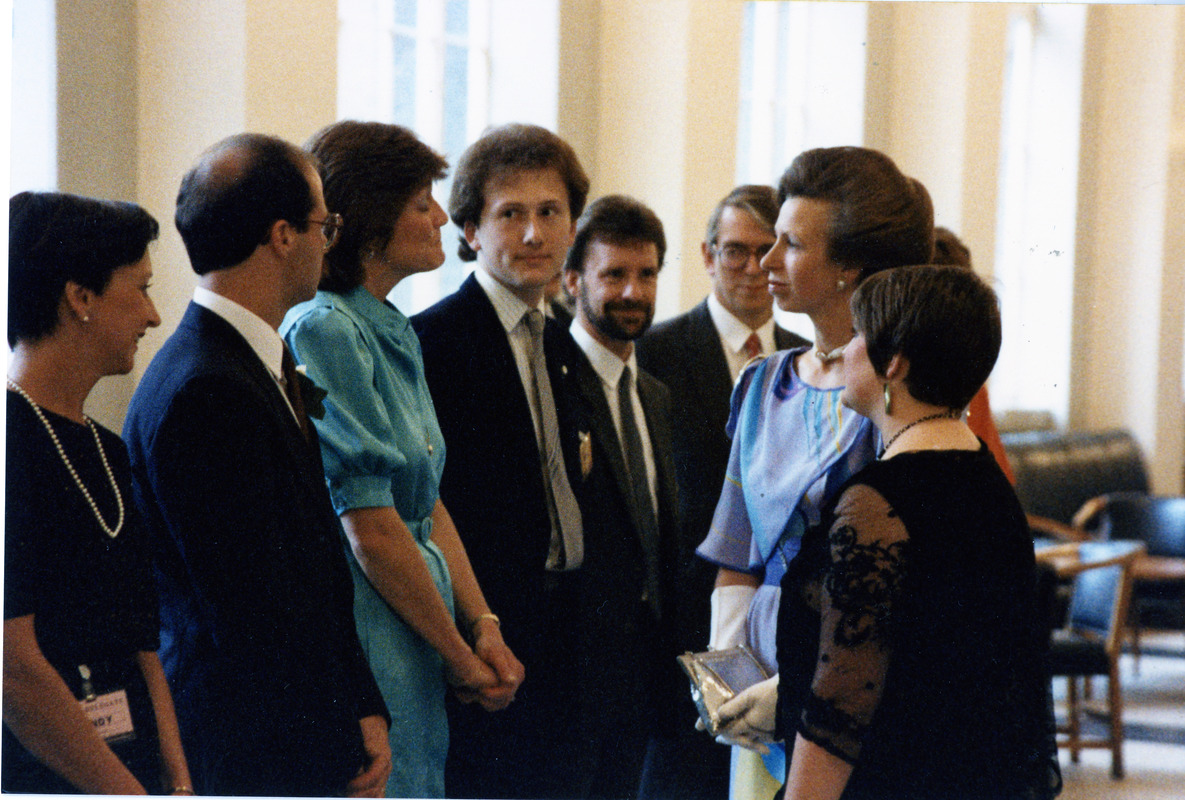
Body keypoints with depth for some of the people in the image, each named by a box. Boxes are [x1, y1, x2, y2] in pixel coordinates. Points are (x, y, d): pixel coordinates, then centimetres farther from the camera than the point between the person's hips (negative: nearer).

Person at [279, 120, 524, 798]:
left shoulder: (395, 332, 13)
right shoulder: (323, 330, -15)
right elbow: (370, 530, -18)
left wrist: (483, 626, 3)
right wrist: (463, 657, -10)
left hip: (417, 634, 9)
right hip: (366, 633, -9)